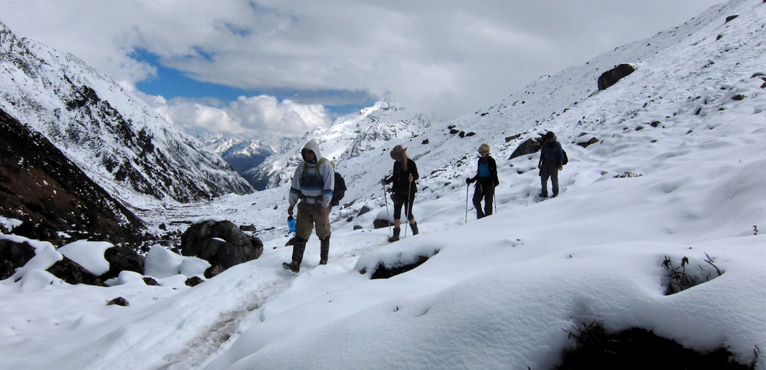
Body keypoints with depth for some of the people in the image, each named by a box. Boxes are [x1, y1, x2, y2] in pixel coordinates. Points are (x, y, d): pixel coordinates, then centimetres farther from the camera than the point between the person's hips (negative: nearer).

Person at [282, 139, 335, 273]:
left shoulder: (326, 165, -9)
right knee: (301, 234, -2)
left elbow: (329, 188, -12)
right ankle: (295, 264, -4)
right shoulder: (302, 167, 6)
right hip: (305, 205, 4)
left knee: (323, 234, 8)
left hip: (320, 206, -4)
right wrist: (292, 204, 11)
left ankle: (323, 260, 24)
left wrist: (324, 205, -18)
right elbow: (295, 187, 12)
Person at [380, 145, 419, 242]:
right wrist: (386, 181, 4)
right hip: (398, 191, 5)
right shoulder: (396, 164, 9)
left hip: (409, 191, -5)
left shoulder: (410, 163, -8)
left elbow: (416, 175, -7)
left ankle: (415, 229, 28)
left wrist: (412, 178, -29)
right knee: (396, 212, 1)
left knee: (408, 213, 0)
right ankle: (396, 234, 5)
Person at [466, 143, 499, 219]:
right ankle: (480, 216, 8)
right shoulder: (480, 160, 15)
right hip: (480, 182, 6)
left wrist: (495, 181, -23)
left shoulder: (491, 160, -3)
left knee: (488, 202, -5)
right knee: (475, 200, -6)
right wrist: (471, 180, 12)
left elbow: (494, 172, -5)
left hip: (489, 183, -5)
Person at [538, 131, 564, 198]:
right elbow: (542, 154, 15)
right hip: (546, 163, 5)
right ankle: (544, 193, 13)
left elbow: (561, 155, -5)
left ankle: (555, 193, 20)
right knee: (543, 178, 3)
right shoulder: (545, 144, 4)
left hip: (554, 164, -4)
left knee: (554, 179, 2)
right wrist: (540, 162, 15)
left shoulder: (557, 144, -8)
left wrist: (561, 164, -8)